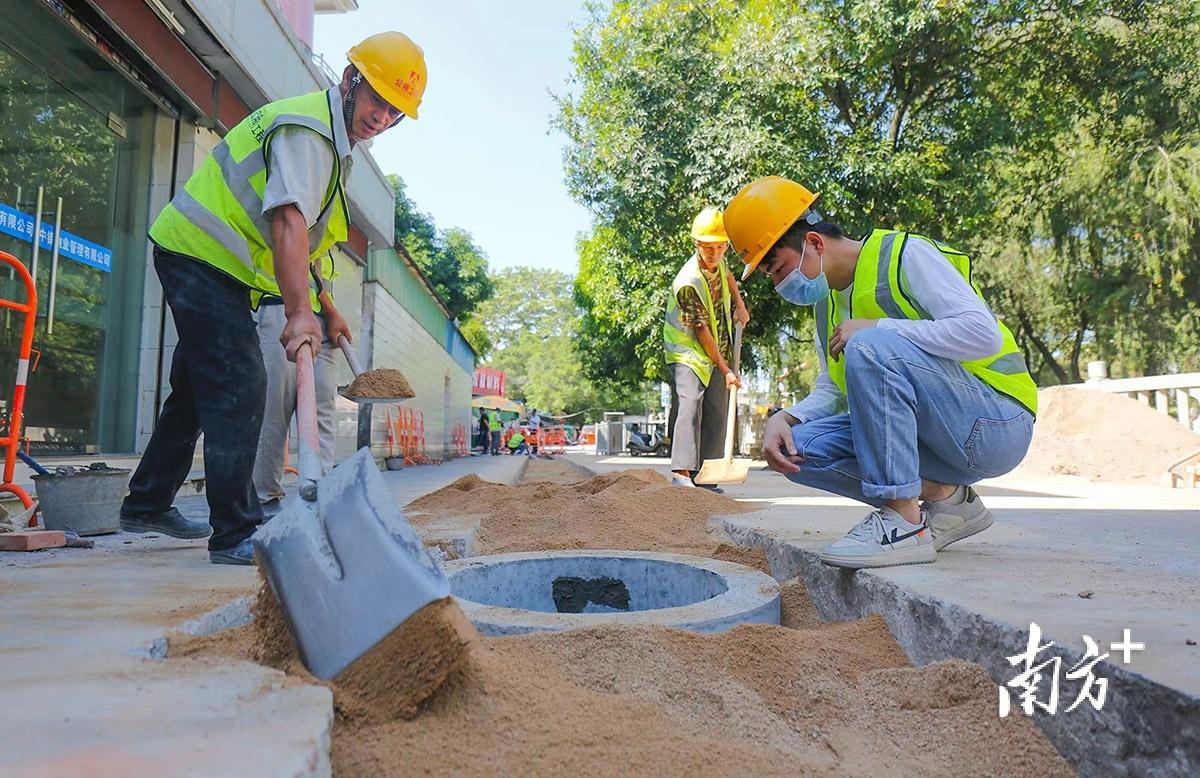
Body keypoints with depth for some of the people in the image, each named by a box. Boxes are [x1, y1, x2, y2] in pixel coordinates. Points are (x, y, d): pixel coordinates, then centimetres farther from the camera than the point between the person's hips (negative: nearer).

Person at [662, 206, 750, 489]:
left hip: (718, 352, 8)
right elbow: (702, 332, -22)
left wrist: (740, 305, 14)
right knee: (689, 405, -22)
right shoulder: (688, 282, -26)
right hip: (688, 351, -8)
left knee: (716, 413, 5)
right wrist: (725, 370, -18)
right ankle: (681, 472, -24)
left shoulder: (718, 261, -3)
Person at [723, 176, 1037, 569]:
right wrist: (783, 418, -8)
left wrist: (876, 328, -22)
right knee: (800, 448, -10)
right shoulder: (827, 303, 12)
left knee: (869, 347, -32)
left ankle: (904, 524, -25)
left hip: (995, 425, -7)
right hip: (933, 436, 8)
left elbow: (984, 332, -22)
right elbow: (830, 392, 11)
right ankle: (943, 496, -2)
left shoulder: (904, 254, -11)